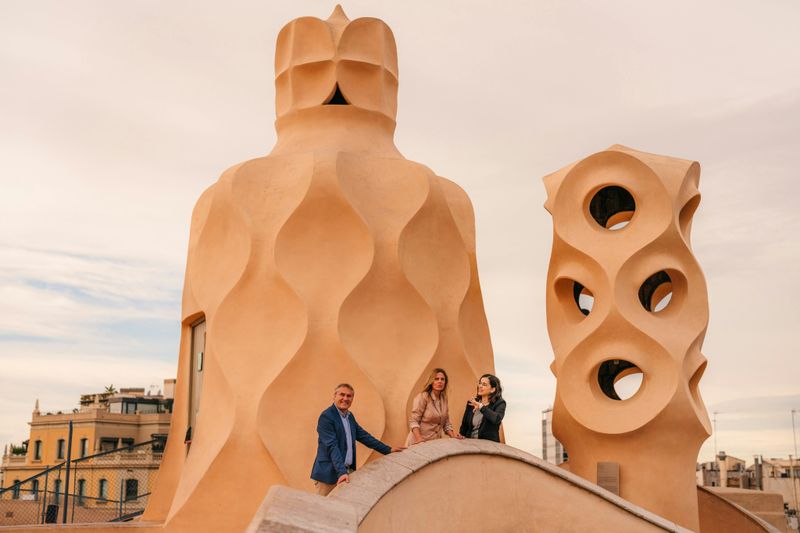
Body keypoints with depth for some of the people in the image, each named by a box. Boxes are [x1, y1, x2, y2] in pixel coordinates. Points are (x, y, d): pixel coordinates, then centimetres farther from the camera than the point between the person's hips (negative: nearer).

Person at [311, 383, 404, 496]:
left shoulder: (349, 416, 12)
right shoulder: (326, 417, -14)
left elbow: (363, 436, 18)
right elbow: (332, 446, -21)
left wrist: (388, 450, 15)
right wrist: (342, 472, -29)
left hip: (347, 470, 7)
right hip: (329, 473, -7)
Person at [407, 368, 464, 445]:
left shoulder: (444, 399, 9)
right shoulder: (423, 397, -8)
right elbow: (413, 421, -12)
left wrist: (453, 436, 0)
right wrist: (419, 439, -25)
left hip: (436, 442, 5)